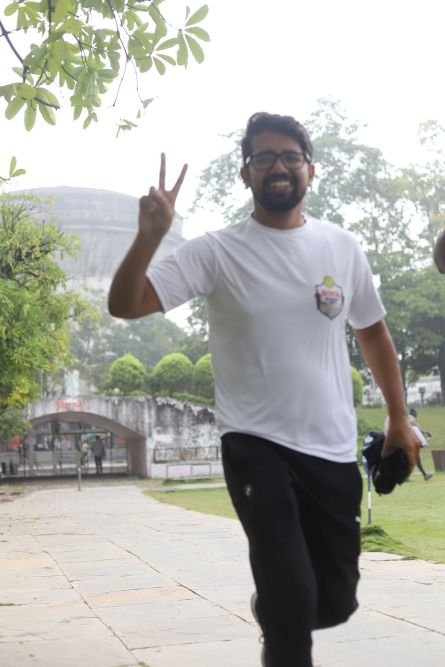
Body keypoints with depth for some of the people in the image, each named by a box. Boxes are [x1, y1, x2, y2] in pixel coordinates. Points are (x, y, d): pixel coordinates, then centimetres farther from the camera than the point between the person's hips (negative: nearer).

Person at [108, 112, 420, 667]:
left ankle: (274, 615, 45)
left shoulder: (343, 248, 4)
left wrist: (399, 418, 14)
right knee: (294, 592, -15)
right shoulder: (216, 252, -6)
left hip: (333, 450, 4)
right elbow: (124, 306, -13)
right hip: (255, 446, -3)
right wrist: (149, 237, -29)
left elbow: (372, 333, 16)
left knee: (335, 600, 11)